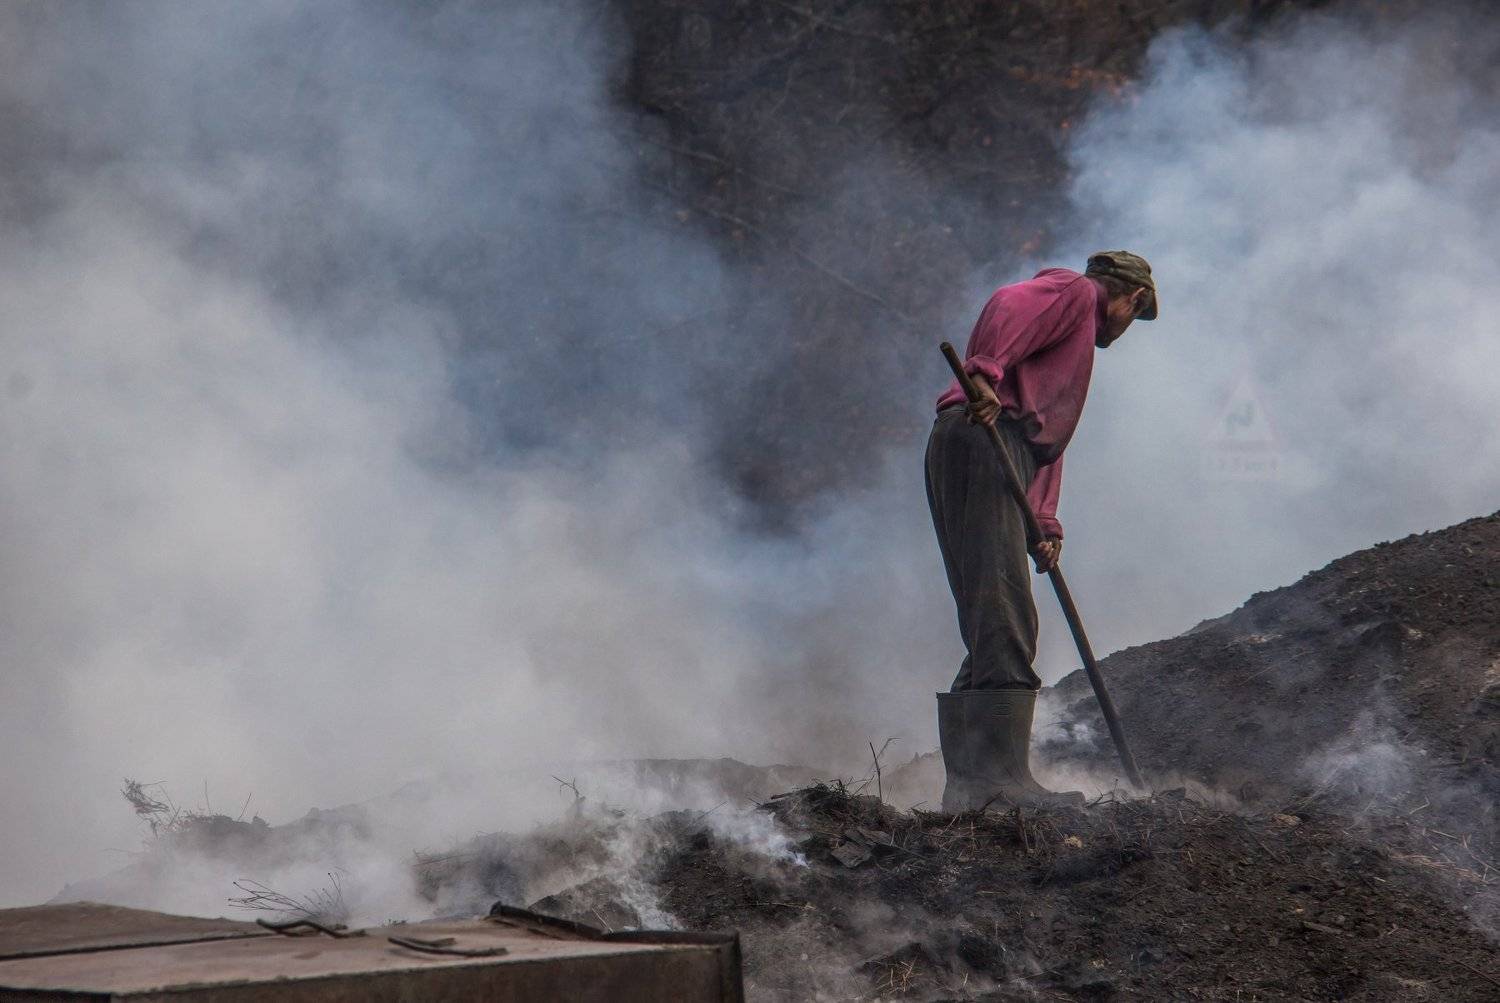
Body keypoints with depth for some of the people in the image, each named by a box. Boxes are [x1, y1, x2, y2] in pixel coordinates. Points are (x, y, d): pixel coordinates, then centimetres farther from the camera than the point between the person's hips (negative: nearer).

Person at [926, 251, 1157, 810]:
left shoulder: (1079, 336, 38)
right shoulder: (1076, 291, 10)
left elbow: (1049, 437, 30)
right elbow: (1009, 306, -12)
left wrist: (1043, 524, 17)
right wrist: (985, 372, -30)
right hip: (985, 437, -10)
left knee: (993, 628, 6)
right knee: (1005, 618, -17)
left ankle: (968, 781, 2)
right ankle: (1000, 773, -25)